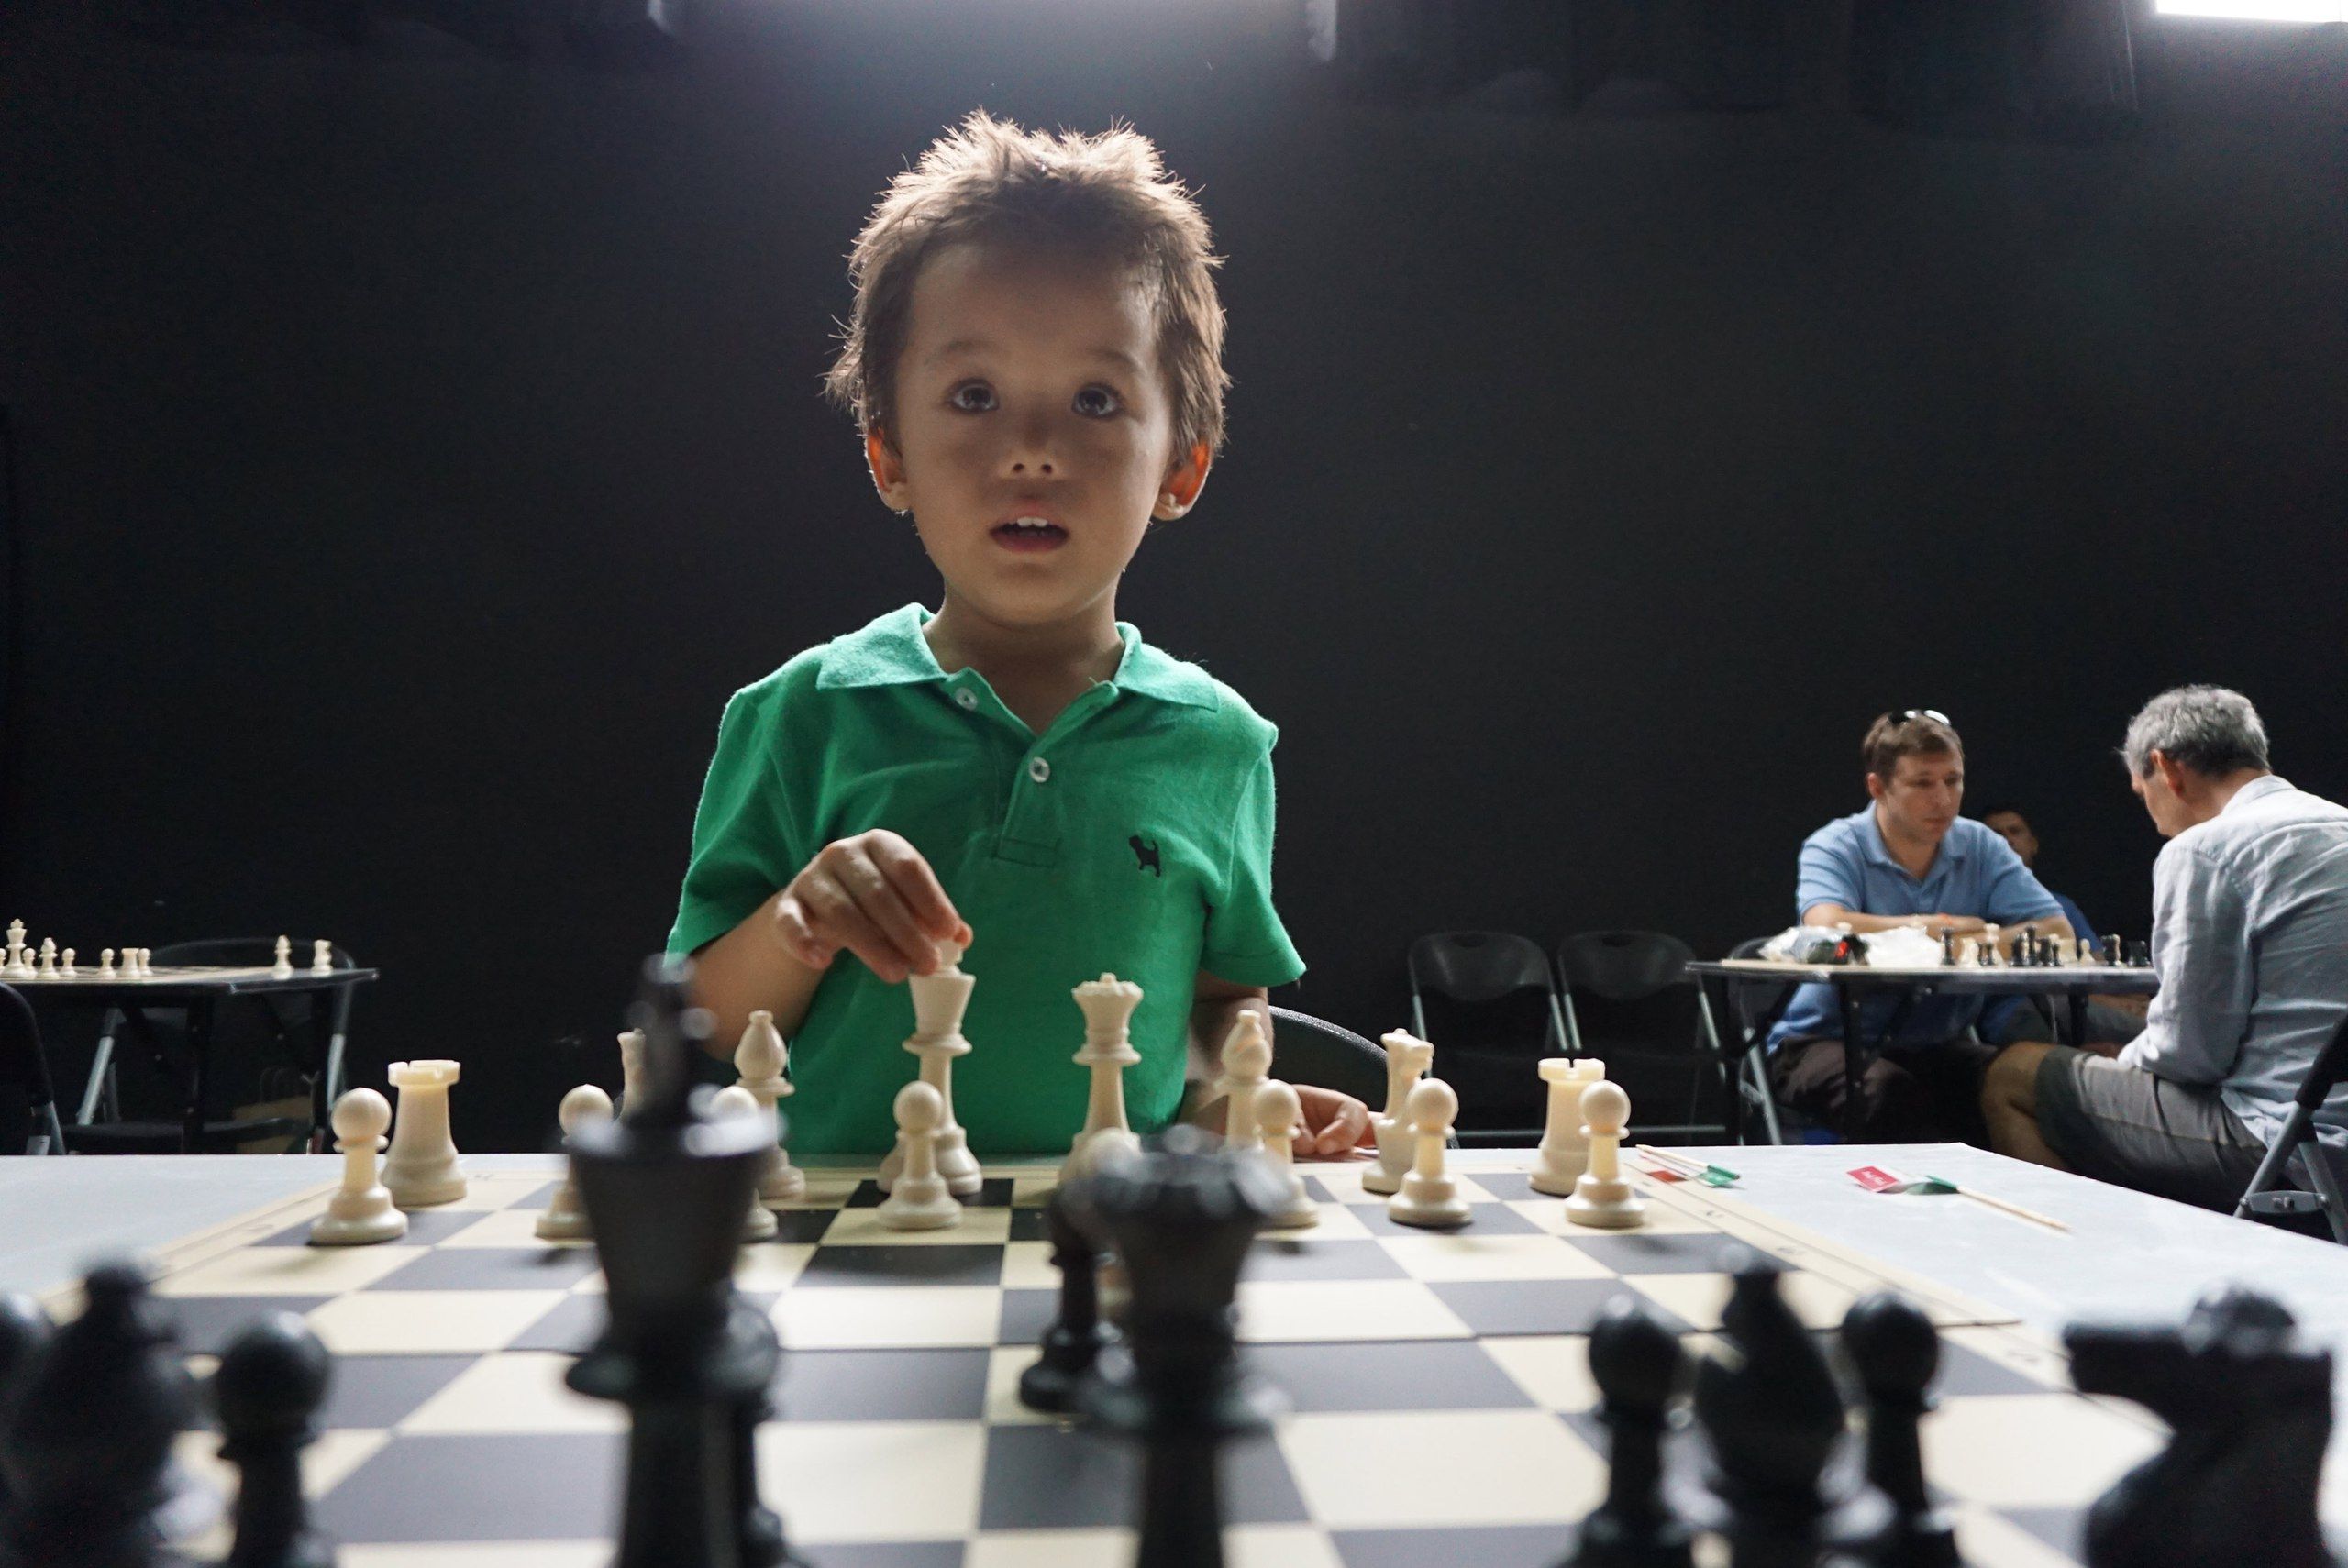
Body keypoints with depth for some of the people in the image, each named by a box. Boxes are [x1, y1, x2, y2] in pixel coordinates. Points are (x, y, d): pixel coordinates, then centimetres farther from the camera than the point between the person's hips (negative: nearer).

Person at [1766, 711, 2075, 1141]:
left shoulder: (1979, 846, 6)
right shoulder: (1835, 848, -8)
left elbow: (2058, 930, -4)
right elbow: (1827, 926, -29)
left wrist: (1978, 943, -23)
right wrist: (1942, 926, -21)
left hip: (1938, 1045, 4)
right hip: (1826, 1041, -4)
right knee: (1893, 1093, -34)